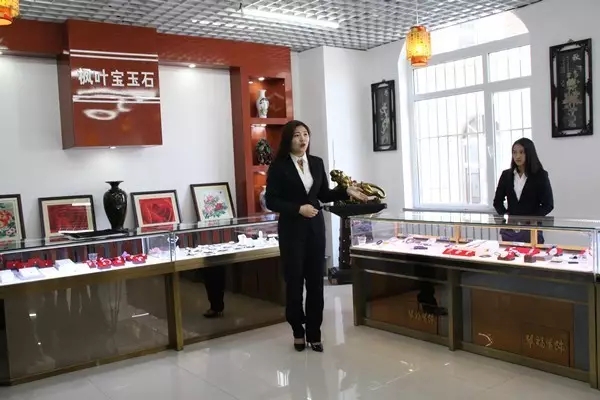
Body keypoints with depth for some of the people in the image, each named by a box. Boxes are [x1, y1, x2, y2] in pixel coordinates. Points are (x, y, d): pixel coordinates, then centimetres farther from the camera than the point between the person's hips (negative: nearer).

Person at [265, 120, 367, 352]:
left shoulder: (317, 163, 8)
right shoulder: (278, 166, -6)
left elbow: (324, 195, 13)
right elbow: (271, 201, -9)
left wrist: (347, 191, 0)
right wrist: (298, 208, -18)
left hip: (316, 227, 4)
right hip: (291, 229, -4)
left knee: (316, 280, 5)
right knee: (294, 281, 4)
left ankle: (314, 333, 15)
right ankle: (298, 331, 21)